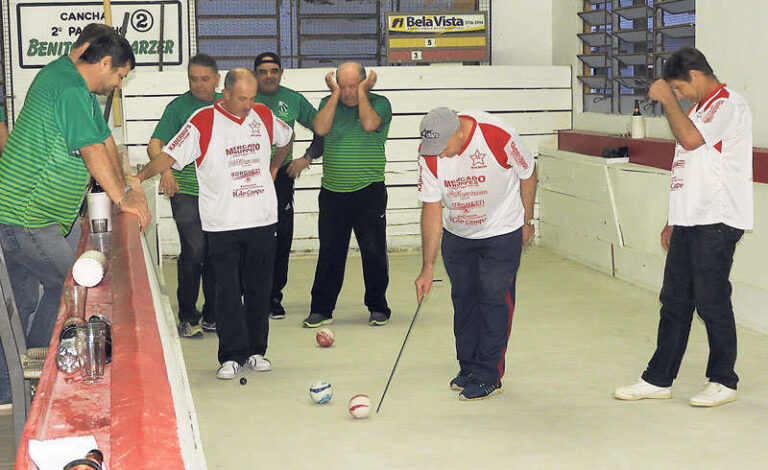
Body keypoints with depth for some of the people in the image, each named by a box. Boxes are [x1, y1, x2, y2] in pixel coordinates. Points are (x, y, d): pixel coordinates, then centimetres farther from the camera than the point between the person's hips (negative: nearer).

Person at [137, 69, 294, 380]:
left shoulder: (263, 116, 6)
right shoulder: (203, 121, -7)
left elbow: (287, 138, 28)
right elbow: (169, 155, -10)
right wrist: (138, 177, -22)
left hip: (262, 221, 4)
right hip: (223, 224, -3)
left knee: (259, 289, 9)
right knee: (227, 291, -3)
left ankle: (256, 351, 19)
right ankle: (232, 355, 5)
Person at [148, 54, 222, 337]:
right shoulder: (178, 107, -4)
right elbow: (155, 145, -11)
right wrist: (165, 170, -29)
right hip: (187, 193, -4)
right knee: (194, 252, -8)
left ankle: (212, 315, 21)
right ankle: (187, 317, 5)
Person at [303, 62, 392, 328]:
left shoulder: (379, 103, -1)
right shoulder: (329, 103, 8)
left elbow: (369, 124, -21)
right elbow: (321, 128, -11)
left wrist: (362, 93, -10)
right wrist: (335, 94, -6)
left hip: (369, 191, -2)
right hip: (332, 192, 3)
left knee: (374, 251, 1)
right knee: (329, 251, 5)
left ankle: (378, 307, 16)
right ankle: (321, 309, 13)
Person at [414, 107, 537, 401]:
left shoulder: (498, 136, -29)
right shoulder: (429, 154, -17)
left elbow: (528, 174, -10)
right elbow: (431, 208, -13)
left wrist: (527, 222, 0)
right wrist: (428, 267, -14)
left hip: (502, 233, -4)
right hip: (456, 234, 4)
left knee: (494, 298, -6)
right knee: (463, 299, 8)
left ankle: (488, 376, 1)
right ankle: (469, 368, 23)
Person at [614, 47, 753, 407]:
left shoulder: (728, 104, -9)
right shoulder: (699, 108, 21)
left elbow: (689, 138, -26)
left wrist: (667, 99, -13)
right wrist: (673, 221, 22)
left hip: (716, 222, -9)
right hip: (689, 222, 9)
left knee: (712, 302, -3)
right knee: (674, 301, 10)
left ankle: (723, 381, 11)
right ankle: (658, 379, 16)